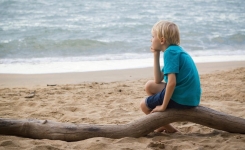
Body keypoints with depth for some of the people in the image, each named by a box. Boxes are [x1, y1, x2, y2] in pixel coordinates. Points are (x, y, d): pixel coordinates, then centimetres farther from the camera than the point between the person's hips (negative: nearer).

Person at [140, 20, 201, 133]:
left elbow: (172, 82, -25)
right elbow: (158, 80, 14)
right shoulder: (175, 50, 14)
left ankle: (168, 128, 13)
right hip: (190, 97, 9)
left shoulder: (170, 52, -15)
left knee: (144, 105, 9)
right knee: (150, 86, 22)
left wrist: (163, 106, -16)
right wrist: (156, 55, 12)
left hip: (182, 100, -9)